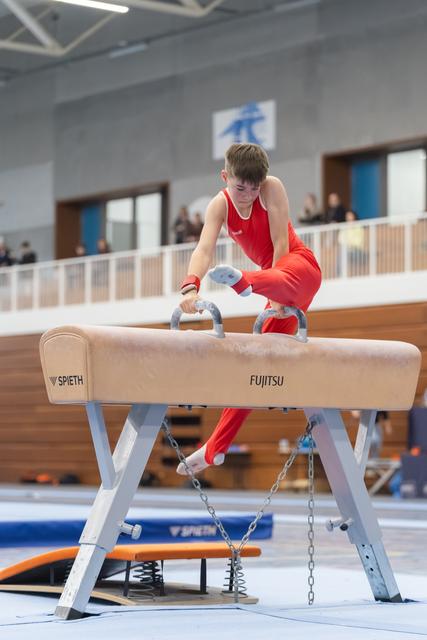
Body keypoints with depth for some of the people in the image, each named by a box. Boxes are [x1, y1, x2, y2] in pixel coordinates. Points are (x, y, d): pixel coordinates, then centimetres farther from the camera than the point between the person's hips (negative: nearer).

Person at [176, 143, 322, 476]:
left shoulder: (273, 187, -15)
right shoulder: (220, 206, -7)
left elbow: (281, 243, -17)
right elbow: (204, 249, -24)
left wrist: (278, 296, -22)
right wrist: (191, 286, -43)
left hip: (299, 267, -5)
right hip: (275, 281, 5)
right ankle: (216, 448, 7)